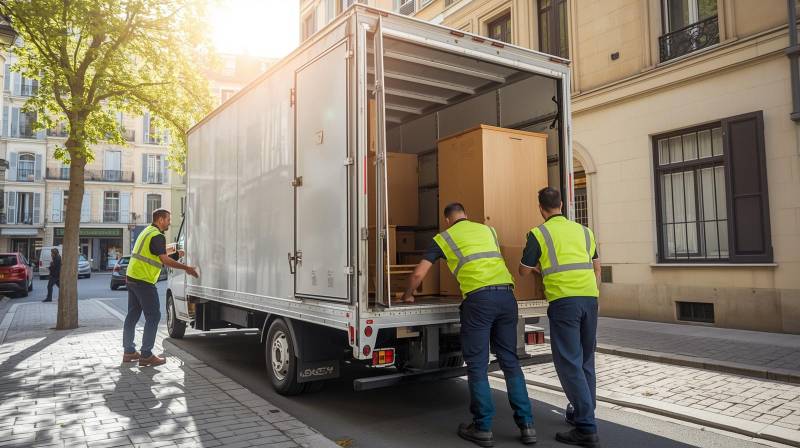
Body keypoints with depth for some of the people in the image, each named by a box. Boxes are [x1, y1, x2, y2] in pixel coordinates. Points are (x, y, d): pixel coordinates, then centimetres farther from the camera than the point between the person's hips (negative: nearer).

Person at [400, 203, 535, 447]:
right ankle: (526, 425, 14)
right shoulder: (488, 230, 26)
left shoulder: (444, 237, 14)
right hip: (506, 295, 5)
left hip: (479, 298, -4)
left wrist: (408, 295, 33)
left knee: (477, 365, 4)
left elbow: (418, 274, 14)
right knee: (510, 361, 12)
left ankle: (483, 428, 9)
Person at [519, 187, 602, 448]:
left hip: (563, 301, -6)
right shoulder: (583, 231, 17)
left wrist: (537, 267, 33)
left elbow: (523, 271, 11)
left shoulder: (538, 234, 1)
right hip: (590, 298, 6)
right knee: (585, 360, 18)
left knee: (569, 363, -3)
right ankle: (583, 413, 31)